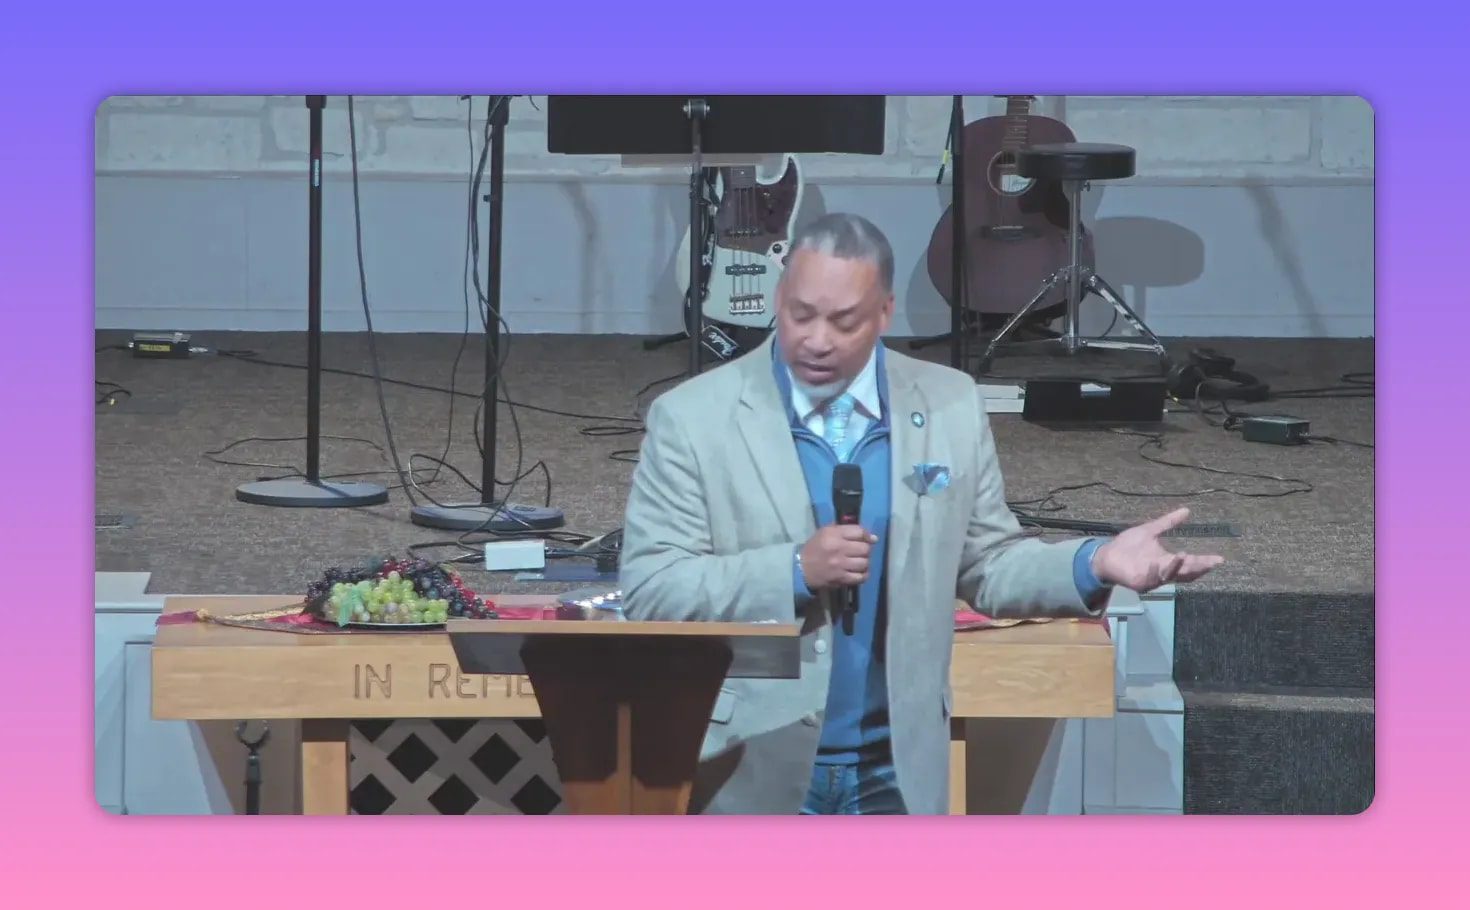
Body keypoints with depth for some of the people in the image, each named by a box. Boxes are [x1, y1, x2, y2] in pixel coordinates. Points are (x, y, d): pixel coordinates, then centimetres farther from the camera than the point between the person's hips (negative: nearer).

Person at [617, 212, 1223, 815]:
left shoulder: (951, 406, 2)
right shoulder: (691, 418, -7)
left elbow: (987, 566, 9)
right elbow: (649, 592, -10)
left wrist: (1096, 565, -10)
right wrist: (797, 570, -22)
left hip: (896, 771, 3)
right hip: (751, 771, -2)